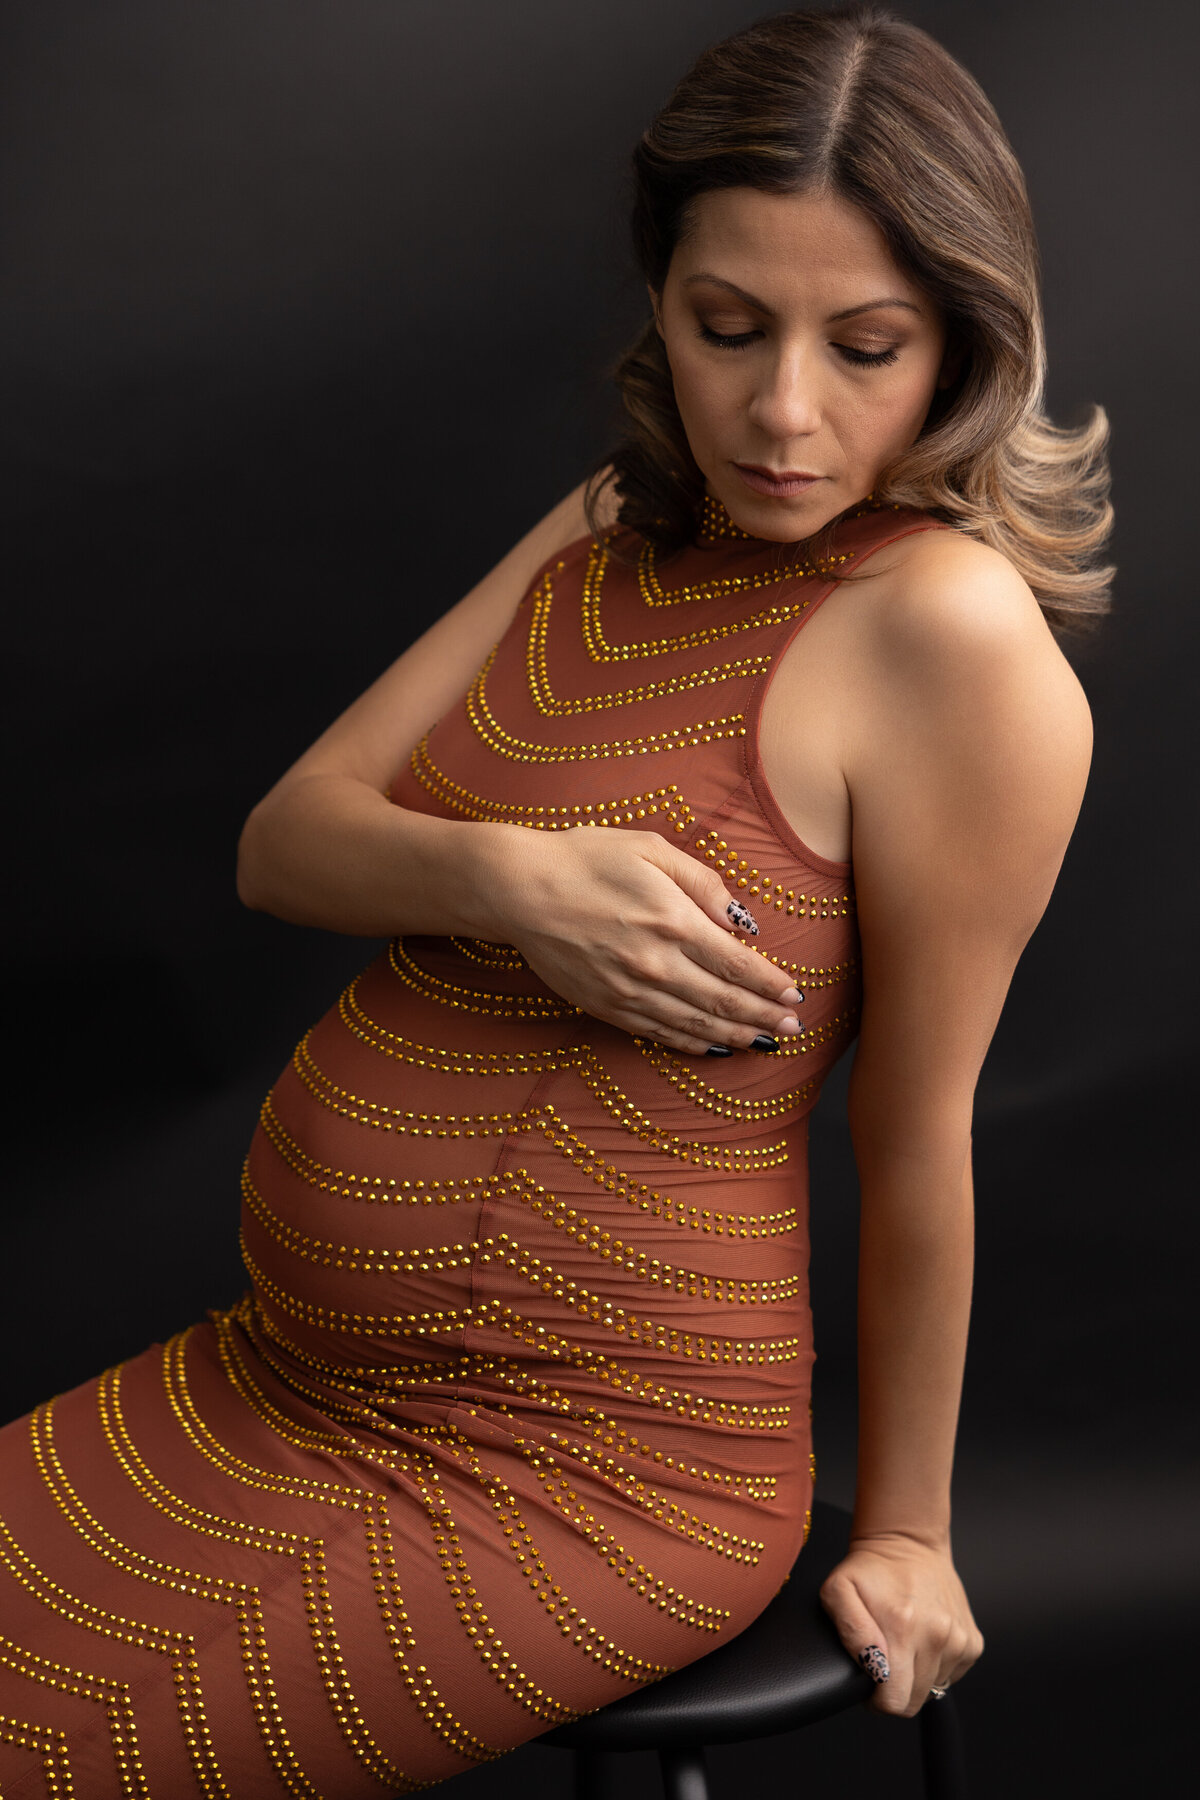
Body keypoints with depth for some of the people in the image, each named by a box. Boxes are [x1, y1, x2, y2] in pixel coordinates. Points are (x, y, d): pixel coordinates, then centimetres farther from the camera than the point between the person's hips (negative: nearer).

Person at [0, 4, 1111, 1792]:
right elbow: (283, 843, 0)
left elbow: (919, 1135, -14)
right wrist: (502, 876, -20)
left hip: (590, 1472, -7)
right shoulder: (618, 527, 4)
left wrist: (905, 1535, -4)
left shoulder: (949, 625, -20)